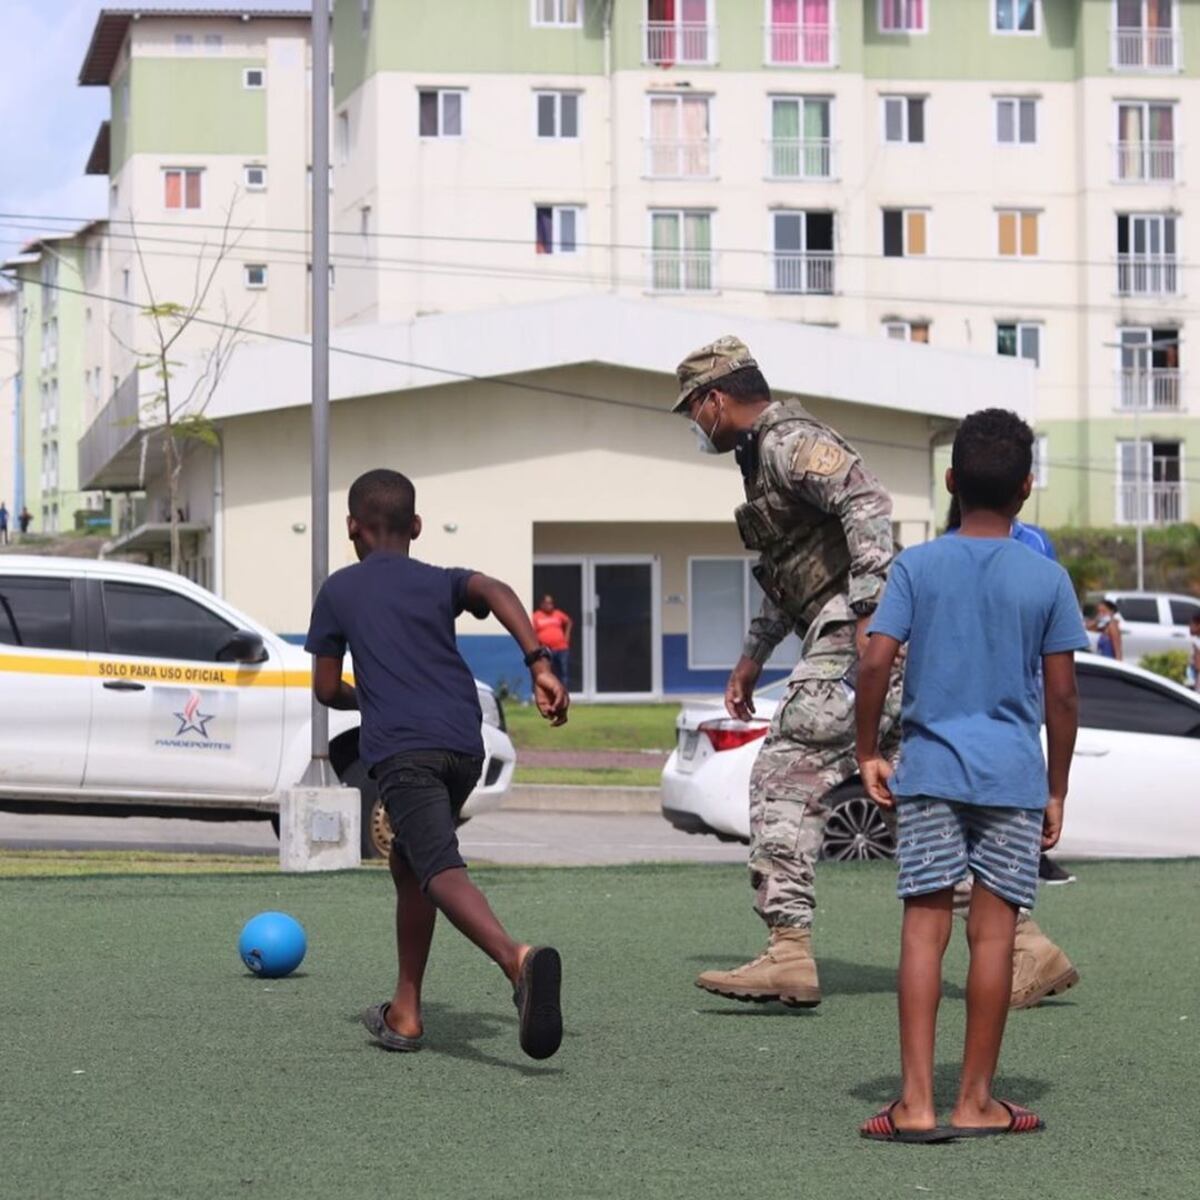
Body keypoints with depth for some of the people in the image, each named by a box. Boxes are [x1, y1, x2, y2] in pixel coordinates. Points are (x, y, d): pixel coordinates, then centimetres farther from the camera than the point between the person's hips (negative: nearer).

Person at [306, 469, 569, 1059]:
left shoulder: (338, 591, 18)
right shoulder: (440, 582, 22)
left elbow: (327, 689, 18)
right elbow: (495, 590, -2)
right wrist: (540, 664, -10)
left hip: (401, 749, -5)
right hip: (465, 744, 5)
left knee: (441, 871, -21)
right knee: (407, 860, 24)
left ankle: (517, 958, -51)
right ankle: (404, 1012, 26)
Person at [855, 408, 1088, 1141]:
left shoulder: (918, 567, 0)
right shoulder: (1048, 580, 0)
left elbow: (876, 664, -8)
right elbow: (1063, 697, 0)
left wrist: (869, 754, 4)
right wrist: (1056, 791, 9)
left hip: (930, 770, 1)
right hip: (1012, 775, 0)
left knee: (925, 928, 1)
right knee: (994, 932, 3)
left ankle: (917, 1103, -3)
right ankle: (976, 1102, 9)